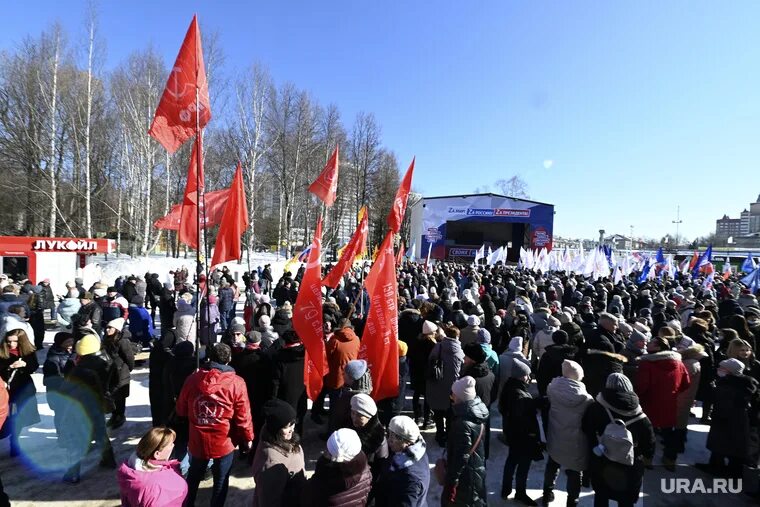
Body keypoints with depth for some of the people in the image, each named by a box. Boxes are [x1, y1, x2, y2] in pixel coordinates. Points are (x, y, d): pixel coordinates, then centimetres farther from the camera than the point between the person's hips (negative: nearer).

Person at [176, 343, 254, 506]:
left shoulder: (192, 379, -10)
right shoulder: (236, 383, -21)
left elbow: (181, 410, 4)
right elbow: (243, 417, -16)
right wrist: (248, 438, 0)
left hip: (198, 442, 3)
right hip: (224, 443, -3)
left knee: (193, 477, 28)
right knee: (221, 481, 18)